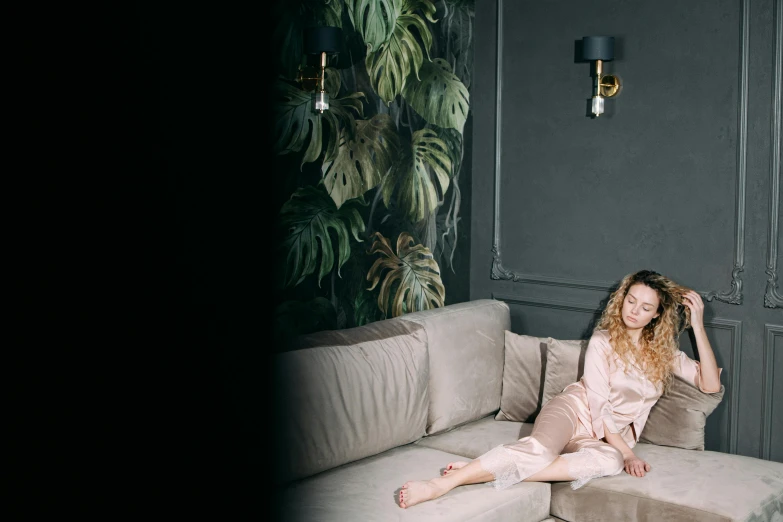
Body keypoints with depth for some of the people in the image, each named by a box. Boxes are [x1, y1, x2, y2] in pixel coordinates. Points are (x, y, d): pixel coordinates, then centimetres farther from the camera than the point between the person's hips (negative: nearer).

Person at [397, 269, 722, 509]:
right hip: (575, 411, -2)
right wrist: (626, 451, -16)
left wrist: (698, 325, -2)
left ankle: (492, 473, -42)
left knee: (609, 461, -38)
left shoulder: (664, 353, 13)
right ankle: (443, 484, -46)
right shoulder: (603, 341, 1)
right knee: (540, 449, -39)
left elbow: (710, 385, 2)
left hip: (611, 436, 2)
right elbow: (599, 406, -6)